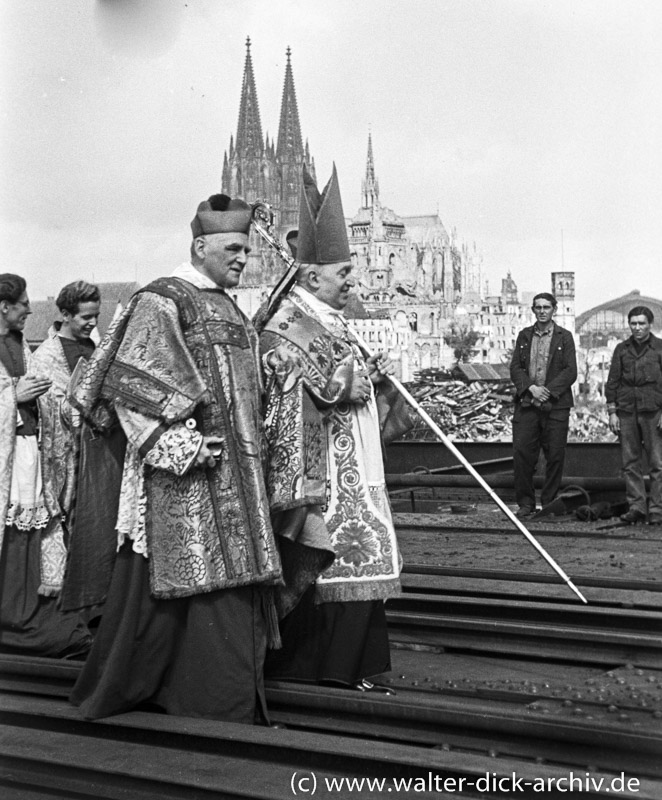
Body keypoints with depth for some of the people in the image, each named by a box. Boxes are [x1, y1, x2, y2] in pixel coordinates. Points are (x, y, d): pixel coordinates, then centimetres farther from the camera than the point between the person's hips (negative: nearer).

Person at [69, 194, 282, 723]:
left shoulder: (228, 308, 18)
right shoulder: (161, 302, -9)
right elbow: (131, 382, -17)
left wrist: (254, 450, 19)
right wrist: (183, 443, -22)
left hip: (234, 475, 8)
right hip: (183, 476, -8)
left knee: (236, 582, 10)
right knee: (188, 577, -3)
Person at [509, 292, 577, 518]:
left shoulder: (564, 337, 5)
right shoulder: (524, 335, 14)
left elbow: (570, 371, -2)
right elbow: (515, 368, 7)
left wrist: (548, 391, -14)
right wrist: (531, 388, -10)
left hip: (555, 405, -2)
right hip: (526, 404, 2)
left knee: (555, 456, 0)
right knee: (522, 454, -4)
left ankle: (549, 504, 11)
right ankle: (525, 503, 6)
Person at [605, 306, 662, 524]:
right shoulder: (622, 349, 11)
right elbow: (612, 381, 11)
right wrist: (612, 412, 4)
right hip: (626, 412, 3)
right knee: (630, 463, 3)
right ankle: (636, 507, 8)